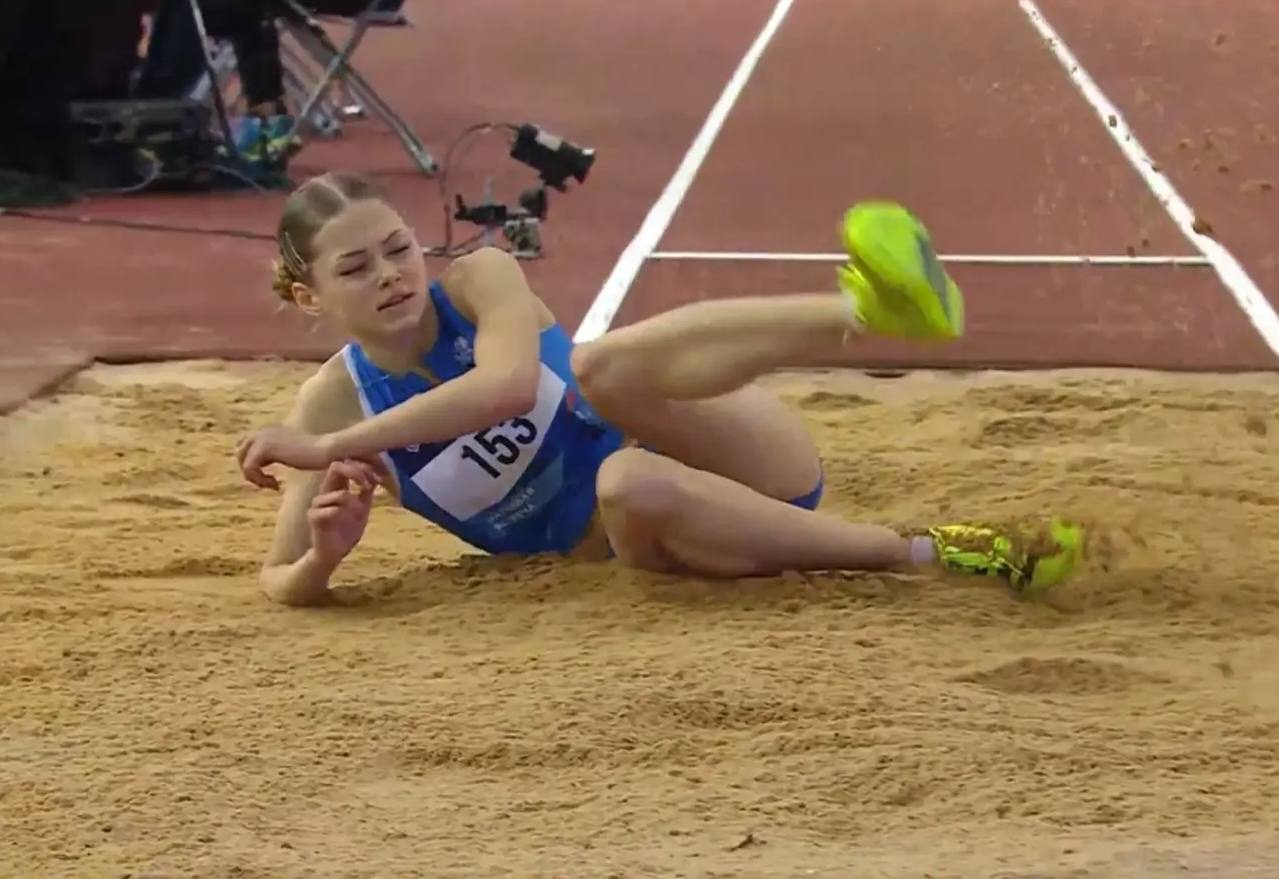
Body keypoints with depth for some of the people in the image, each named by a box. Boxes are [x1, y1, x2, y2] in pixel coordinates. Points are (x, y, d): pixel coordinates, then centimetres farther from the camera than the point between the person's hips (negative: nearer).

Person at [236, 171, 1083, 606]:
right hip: (661, 539, 1)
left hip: (740, 469, -1)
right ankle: (936, 553, -36)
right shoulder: (334, 401, -1)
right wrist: (324, 554, -27)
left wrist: (329, 448, -28)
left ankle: (870, 309, -61)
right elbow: (283, 580, -3)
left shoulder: (479, 280, -7)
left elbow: (509, 385, -28)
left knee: (600, 364, -33)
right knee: (626, 481, -37)